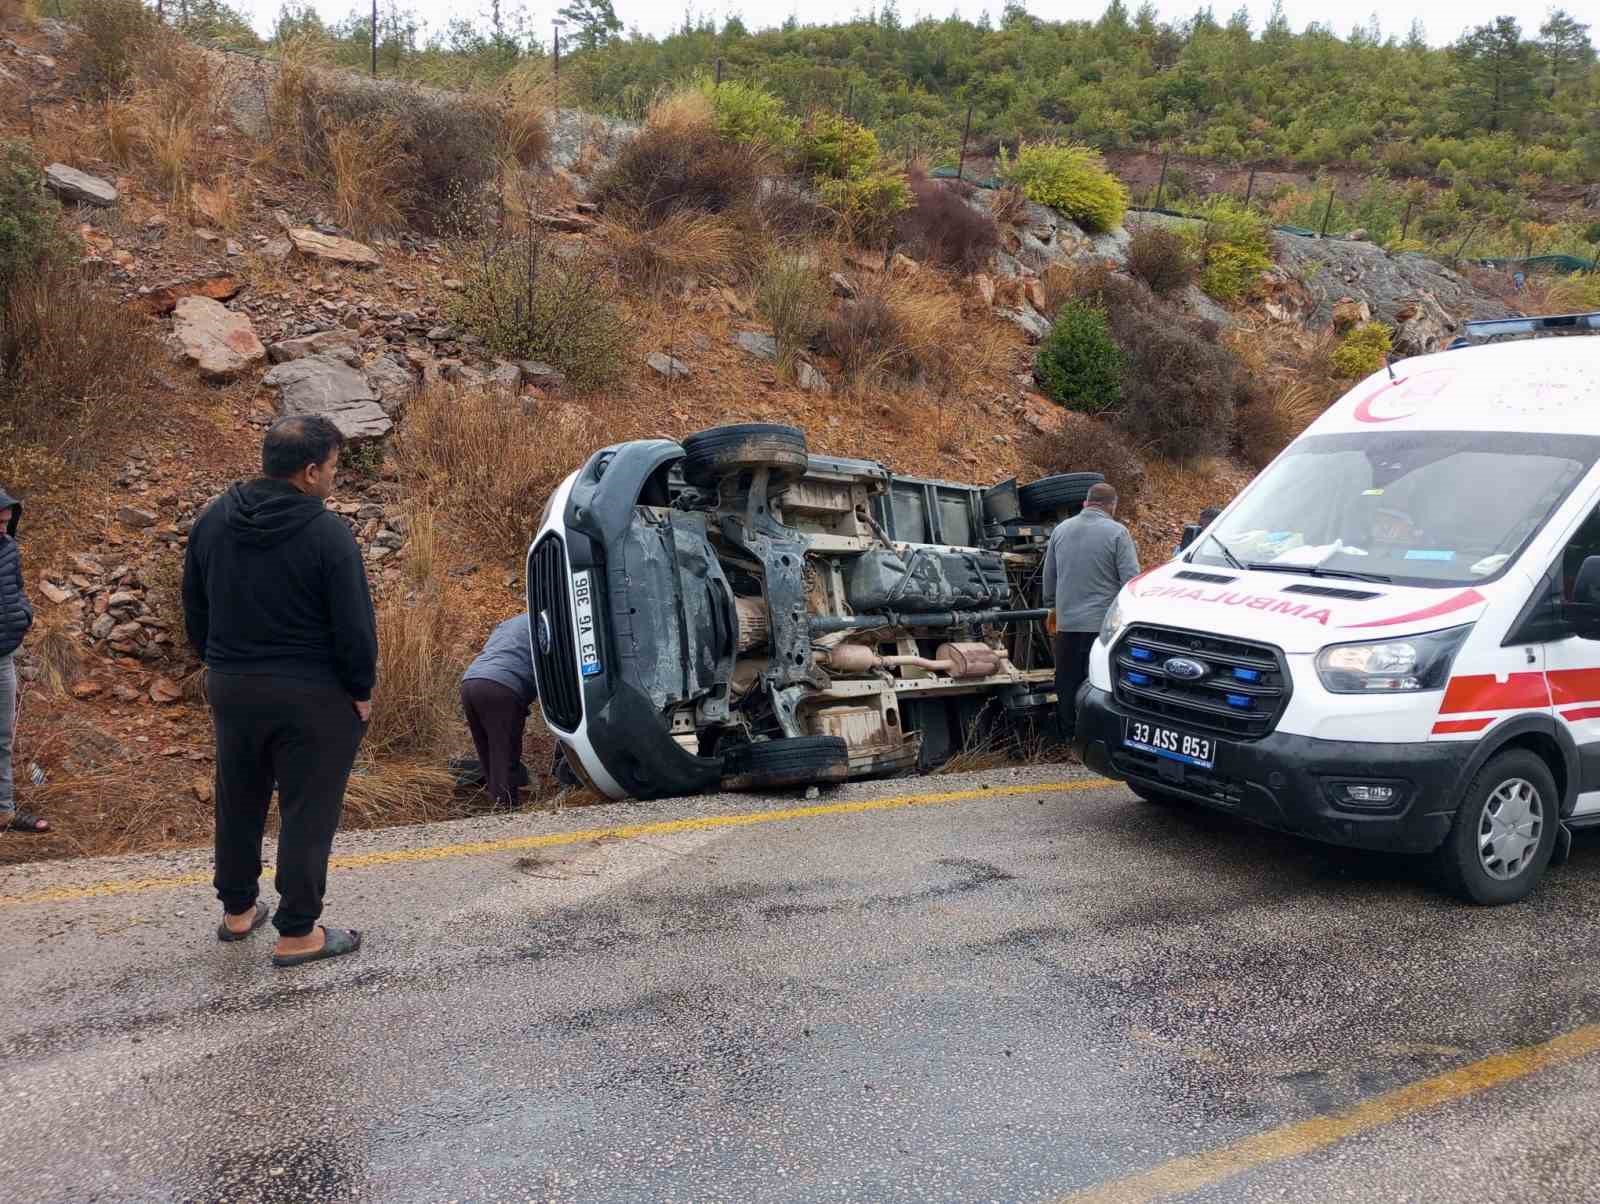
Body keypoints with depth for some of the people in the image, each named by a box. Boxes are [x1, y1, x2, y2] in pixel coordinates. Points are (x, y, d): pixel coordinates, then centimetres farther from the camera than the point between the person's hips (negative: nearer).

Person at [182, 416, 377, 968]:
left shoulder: (212, 521, 3)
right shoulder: (326, 533, -18)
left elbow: (194, 609, 11)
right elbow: (354, 624, -16)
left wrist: (221, 666, 19)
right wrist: (362, 689, -4)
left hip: (231, 688, 7)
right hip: (312, 694, -6)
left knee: (238, 803, 20)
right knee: (307, 812, 4)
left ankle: (236, 910, 35)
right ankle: (297, 933, 11)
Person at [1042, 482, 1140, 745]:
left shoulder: (1061, 530, 8)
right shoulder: (1117, 532, -8)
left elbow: (1048, 578, 15)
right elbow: (1132, 580, -11)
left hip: (1066, 622, 5)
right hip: (1103, 622, -4)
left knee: (1067, 683, 12)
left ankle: (1069, 735, 19)